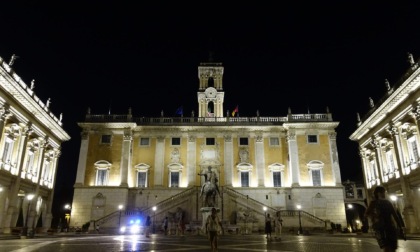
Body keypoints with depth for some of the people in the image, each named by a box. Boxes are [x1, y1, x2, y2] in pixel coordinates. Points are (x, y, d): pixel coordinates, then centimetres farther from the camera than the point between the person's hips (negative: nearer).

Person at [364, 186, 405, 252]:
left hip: (390, 227, 4)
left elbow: (395, 215, 17)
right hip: (379, 228, -4)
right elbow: (366, 214, -2)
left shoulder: (388, 202, 17)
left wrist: (400, 227, 9)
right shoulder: (374, 203, 5)